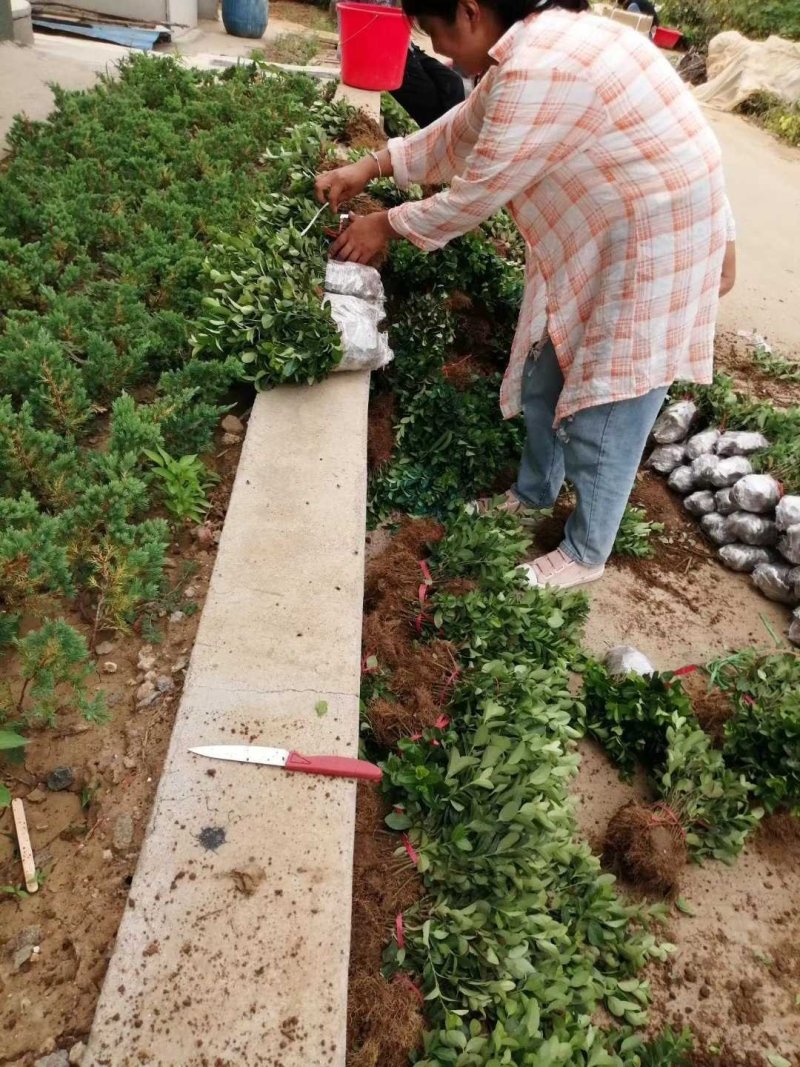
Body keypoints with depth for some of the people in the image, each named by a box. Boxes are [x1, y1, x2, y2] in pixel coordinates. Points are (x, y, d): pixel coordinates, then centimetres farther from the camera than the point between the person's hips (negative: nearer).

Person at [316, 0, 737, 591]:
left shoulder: (541, 70, -27)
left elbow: (474, 196, -20)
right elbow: (463, 131, 16)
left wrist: (388, 225, -5)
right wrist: (371, 166, 12)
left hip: (655, 237, -10)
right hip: (599, 230, 10)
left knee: (604, 406, -3)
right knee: (547, 369, 16)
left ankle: (585, 555, 15)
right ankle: (532, 496, 36)